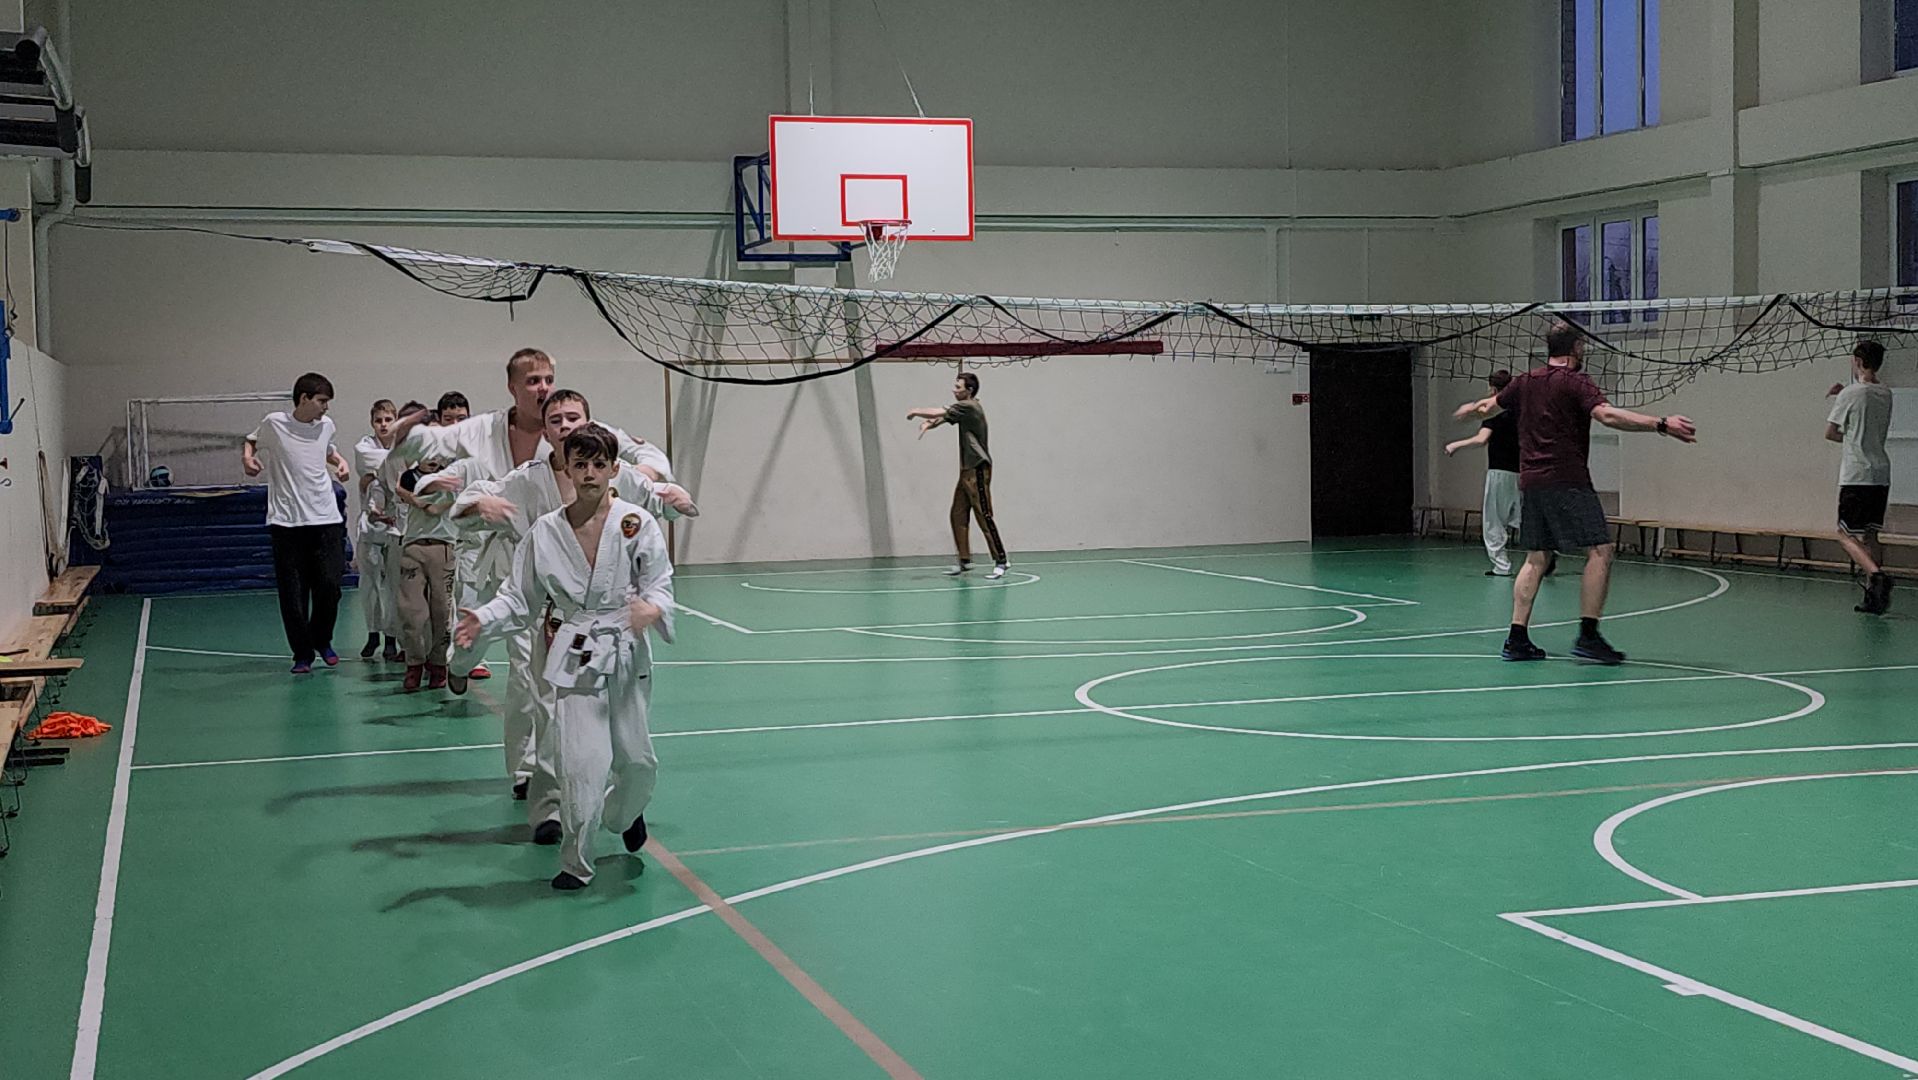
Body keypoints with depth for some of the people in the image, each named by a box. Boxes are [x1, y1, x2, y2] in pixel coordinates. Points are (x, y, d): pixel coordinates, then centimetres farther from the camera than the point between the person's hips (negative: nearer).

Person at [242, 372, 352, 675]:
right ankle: (302, 653, 13)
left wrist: (340, 461, 8)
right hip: (287, 521, -3)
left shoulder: (326, 426, 7)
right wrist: (247, 457, -5)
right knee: (292, 593, 0)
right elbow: (250, 442, 16)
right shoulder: (273, 424, -3)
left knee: (329, 584, -5)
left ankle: (322, 640, 21)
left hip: (326, 519, 3)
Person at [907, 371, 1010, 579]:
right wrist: (928, 423, -12)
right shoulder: (965, 407, 15)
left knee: (984, 516, -11)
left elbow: (939, 413, -15)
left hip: (977, 469, -10)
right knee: (958, 515, 8)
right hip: (967, 469, 10)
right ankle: (965, 560, 14)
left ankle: (1000, 561, -10)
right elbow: (943, 417, 10)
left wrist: (916, 412, 1)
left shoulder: (968, 406, -14)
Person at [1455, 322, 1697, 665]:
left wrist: (1469, 409, 54)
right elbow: (1608, 415, -24)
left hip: (1530, 481, 8)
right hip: (1567, 481, -8)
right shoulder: (1575, 382, -7)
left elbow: (1490, 406, 30)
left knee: (1536, 559, 11)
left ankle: (1517, 639, 7)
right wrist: (1661, 424, -28)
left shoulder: (1525, 382, 14)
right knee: (1600, 551, -6)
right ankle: (1588, 635, -13)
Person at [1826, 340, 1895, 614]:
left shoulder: (1851, 393, -9)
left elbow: (1830, 432, -5)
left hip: (1856, 475, -6)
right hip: (1882, 475, 6)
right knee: (1870, 534, 11)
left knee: (1846, 533, -3)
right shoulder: (1886, 394, 11)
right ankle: (1874, 596, 5)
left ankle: (1877, 574, -25)